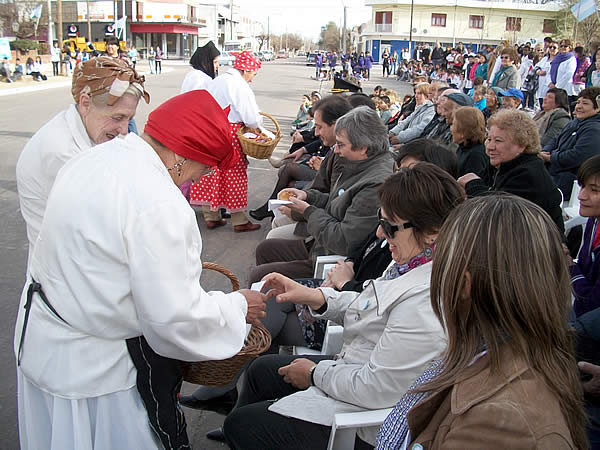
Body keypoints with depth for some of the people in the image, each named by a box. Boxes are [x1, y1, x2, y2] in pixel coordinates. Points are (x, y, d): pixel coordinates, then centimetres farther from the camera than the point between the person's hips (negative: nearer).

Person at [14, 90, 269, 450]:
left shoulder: (95, 159, 0)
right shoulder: (160, 205, -30)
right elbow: (175, 317, -28)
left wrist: (181, 264, 13)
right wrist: (238, 307, -11)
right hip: (94, 368, -9)